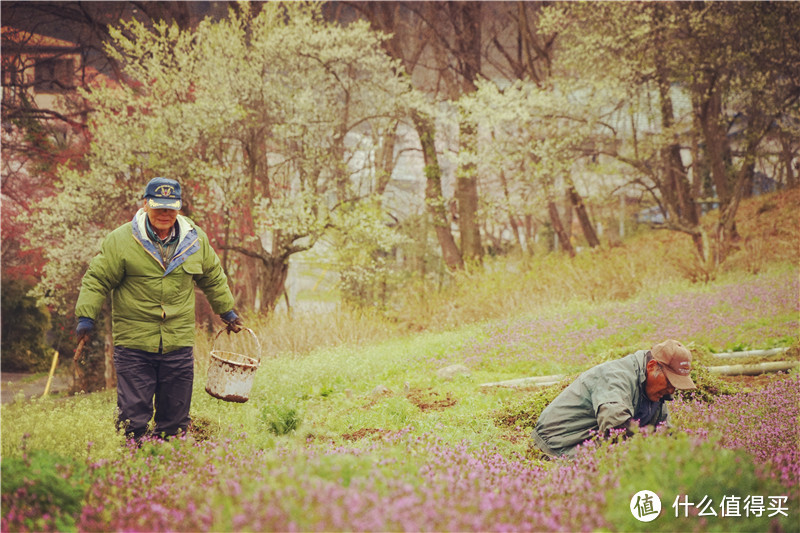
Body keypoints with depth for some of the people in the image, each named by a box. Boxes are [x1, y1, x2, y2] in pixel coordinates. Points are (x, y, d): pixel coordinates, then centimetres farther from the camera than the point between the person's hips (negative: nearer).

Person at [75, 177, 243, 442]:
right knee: (133, 417, -3)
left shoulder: (196, 240, 7)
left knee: (176, 418, 8)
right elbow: (98, 279, 0)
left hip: (178, 344, 3)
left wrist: (227, 312, 30)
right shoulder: (120, 240, -4)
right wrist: (86, 317, -8)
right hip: (133, 344, -3)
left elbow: (213, 279, 23)